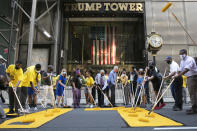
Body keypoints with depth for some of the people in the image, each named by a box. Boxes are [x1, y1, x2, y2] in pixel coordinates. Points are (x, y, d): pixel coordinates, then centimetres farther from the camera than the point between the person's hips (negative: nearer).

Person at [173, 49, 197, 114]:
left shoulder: (190, 59, -16)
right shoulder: (182, 61, 13)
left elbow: (186, 69, -29)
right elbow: (180, 69, 13)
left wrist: (178, 75, -34)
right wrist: (176, 75, 1)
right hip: (189, 77, 9)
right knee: (191, 92, 12)